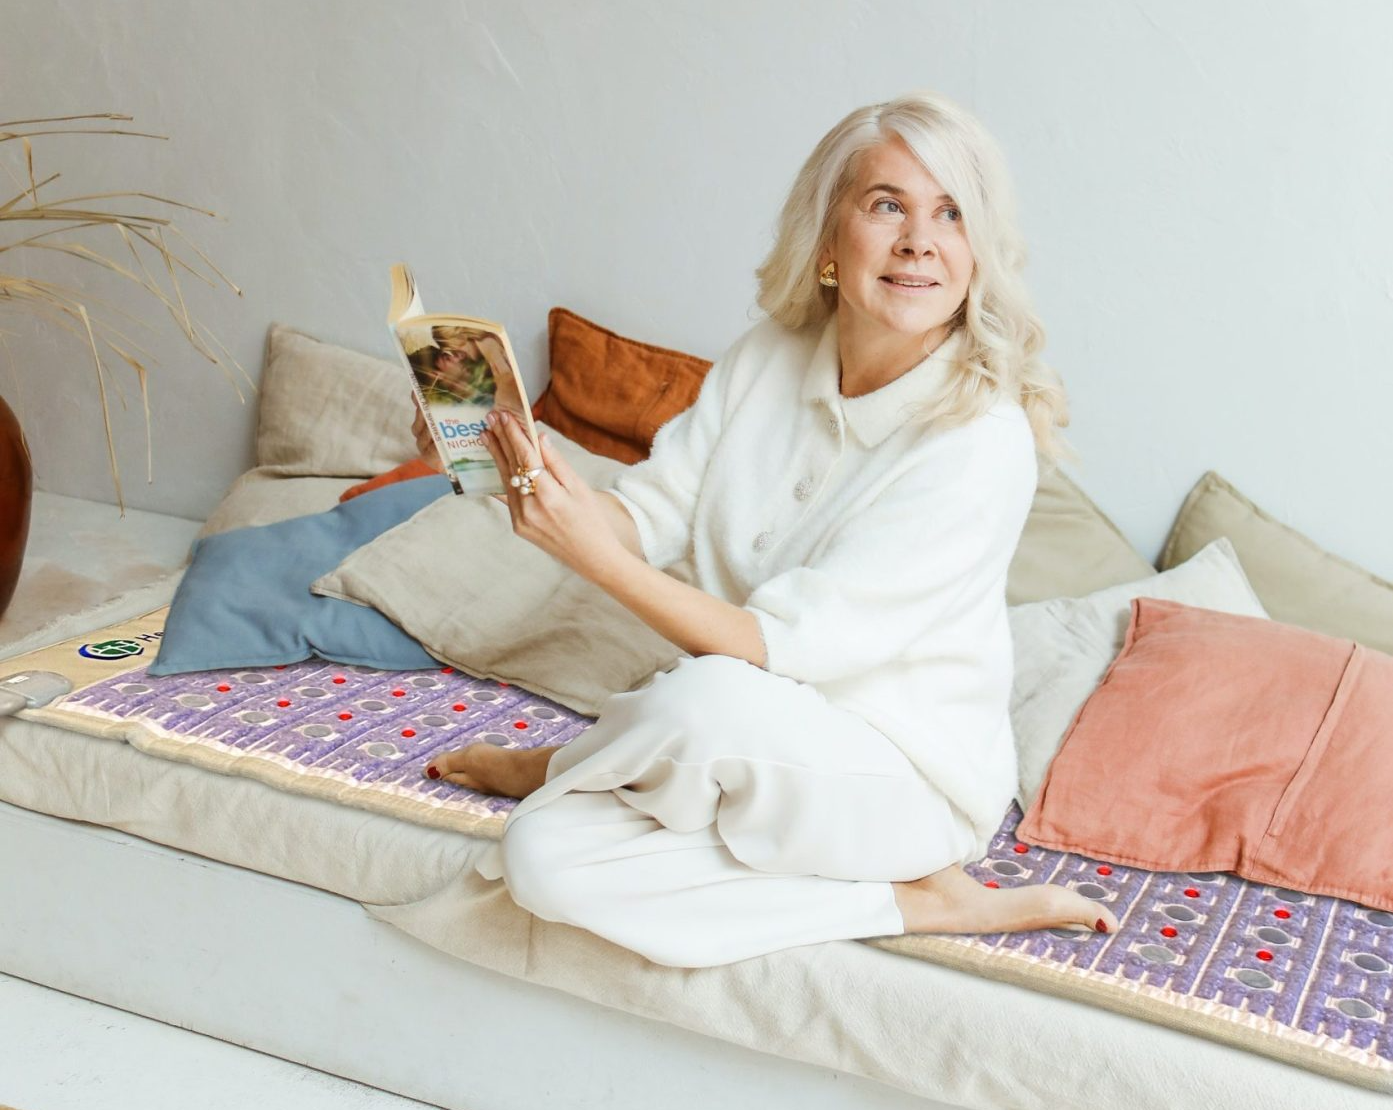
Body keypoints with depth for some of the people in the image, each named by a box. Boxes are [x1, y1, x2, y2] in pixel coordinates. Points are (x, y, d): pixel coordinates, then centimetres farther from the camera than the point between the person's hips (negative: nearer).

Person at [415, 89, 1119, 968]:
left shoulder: (983, 442, -25)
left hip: (909, 775, -5)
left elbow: (783, 647, -27)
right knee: (543, 859, -15)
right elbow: (652, 515, -4)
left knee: (707, 700, -34)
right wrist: (542, 484, -25)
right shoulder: (766, 361, -4)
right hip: (749, 746, 5)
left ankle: (558, 768, 0)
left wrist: (597, 555, -34)